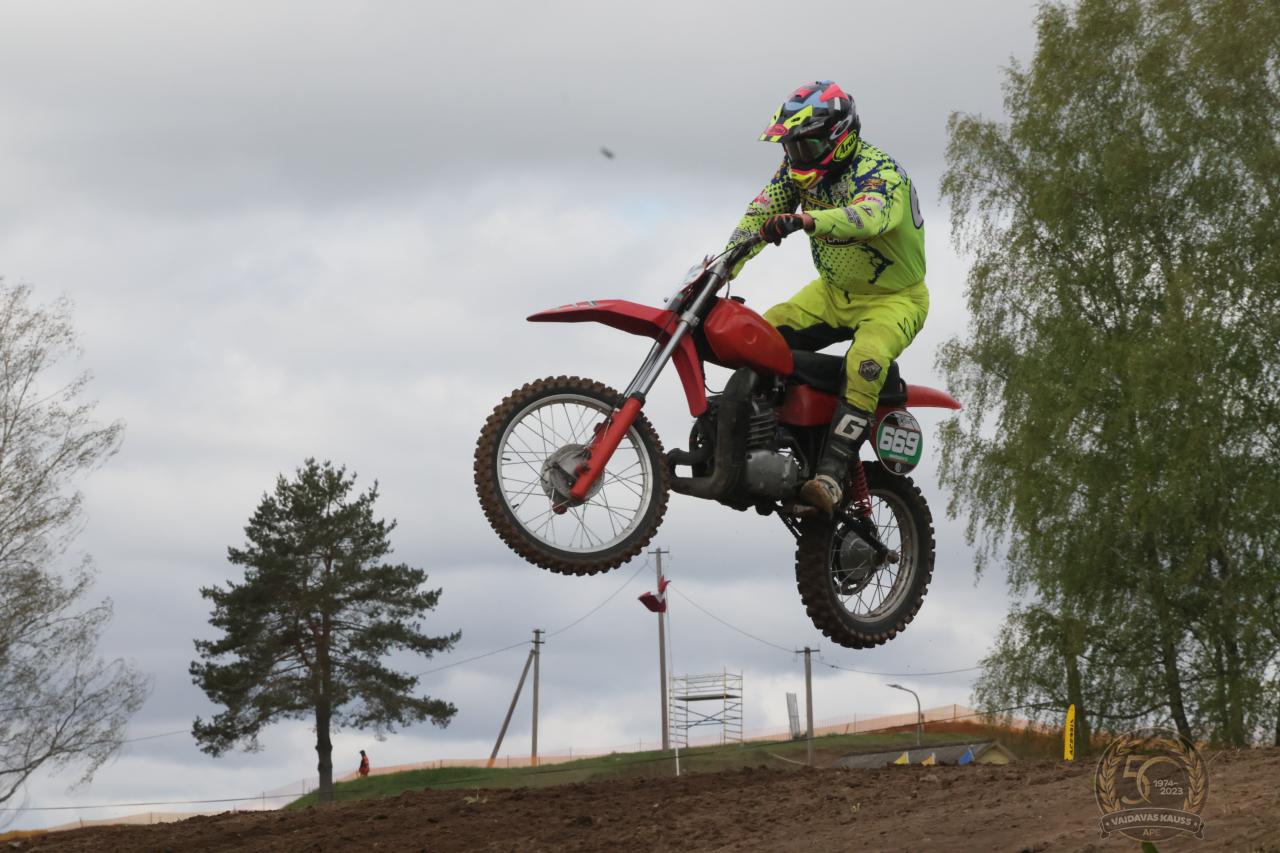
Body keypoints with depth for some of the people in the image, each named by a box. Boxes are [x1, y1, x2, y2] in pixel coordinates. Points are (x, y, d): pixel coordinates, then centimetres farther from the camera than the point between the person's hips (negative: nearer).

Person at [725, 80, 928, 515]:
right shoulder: (797, 168, -4)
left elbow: (870, 216, -49)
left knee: (864, 365, -32)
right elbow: (759, 215, -7)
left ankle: (830, 477, -38)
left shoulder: (878, 170, -27)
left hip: (893, 298, -7)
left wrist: (804, 221, -65)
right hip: (833, 290, 7)